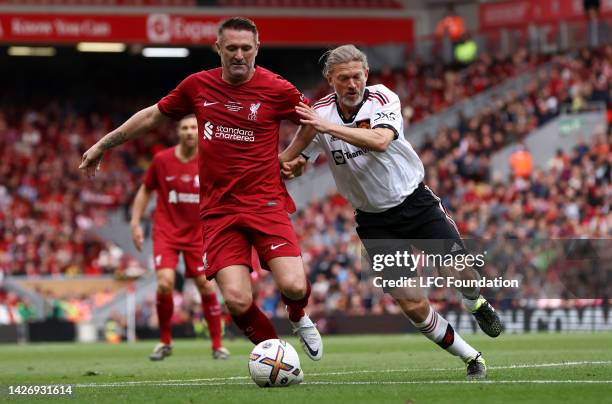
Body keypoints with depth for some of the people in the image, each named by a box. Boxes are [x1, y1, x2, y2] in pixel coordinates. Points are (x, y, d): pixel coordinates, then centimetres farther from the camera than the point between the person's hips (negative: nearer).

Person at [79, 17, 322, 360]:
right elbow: (153, 116, 20)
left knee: (293, 286, -18)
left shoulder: (276, 89, -4)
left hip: (266, 203, -2)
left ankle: (299, 318, 21)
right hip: (219, 210, 2)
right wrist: (103, 145, 27)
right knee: (237, 300, -16)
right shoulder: (198, 86, 5)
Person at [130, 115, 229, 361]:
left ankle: (217, 345, 12)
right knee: (165, 283, -17)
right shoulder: (161, 160, -3)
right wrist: (135, 223, 4)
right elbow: (145, 191, 9)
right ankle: (165, 342, 2)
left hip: (198, 234, 1)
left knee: (207, 287, -4)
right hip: (166, 232, -1)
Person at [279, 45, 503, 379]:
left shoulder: (383, 99, -13)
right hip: (375, 222, 1)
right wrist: (289, 166, -23)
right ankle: (471, 358, 11)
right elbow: (286, 163, 2)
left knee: (462, 272, -12)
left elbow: (379, 140, -34)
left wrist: (328, 126, -39)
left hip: (416, 202, -1)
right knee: (413, 306, -9)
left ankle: (476, 303, 27)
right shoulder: (317, 113, -8)